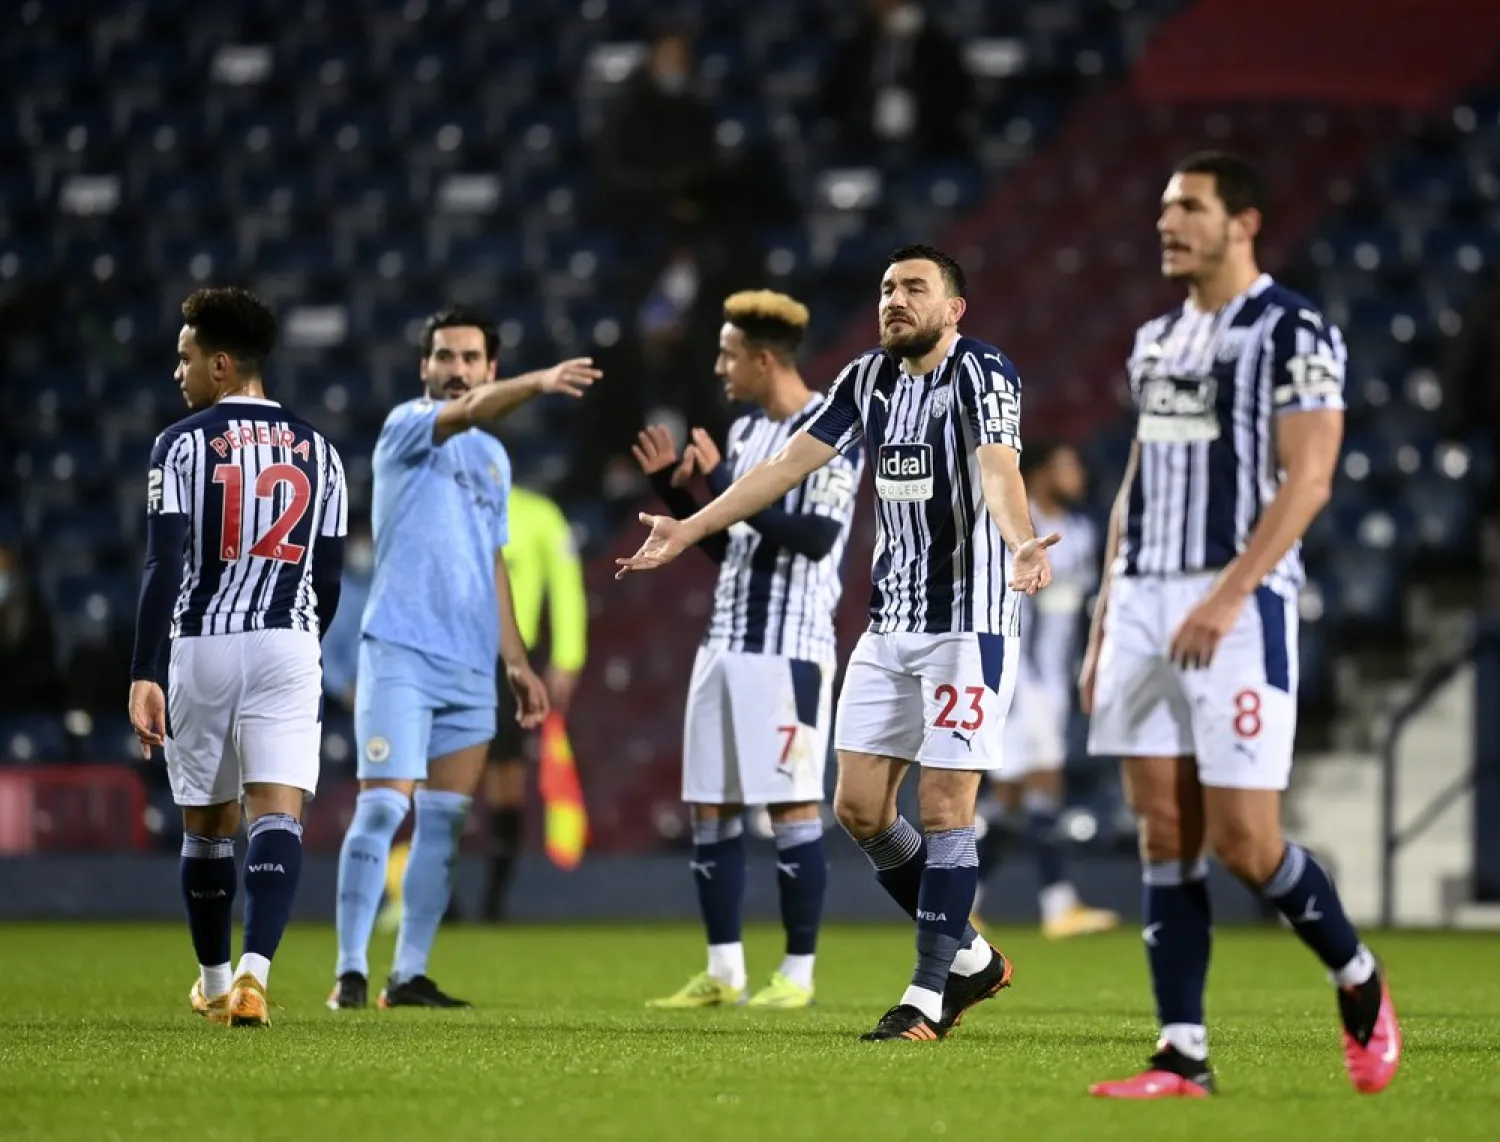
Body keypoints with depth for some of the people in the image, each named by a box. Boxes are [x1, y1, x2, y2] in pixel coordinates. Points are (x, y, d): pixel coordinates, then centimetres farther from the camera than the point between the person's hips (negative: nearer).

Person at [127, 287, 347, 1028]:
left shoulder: (183, 443, -3)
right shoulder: (317, 451, 9)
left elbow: (164, 568, -11)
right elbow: (329, 581, 12)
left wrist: (146, 675, -14)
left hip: (200, 647, -1)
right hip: (287, 647, 1)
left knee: (208, 823, 14)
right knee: (278, 815, -8)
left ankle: (215, 983, 28)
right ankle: (254, 972, -27)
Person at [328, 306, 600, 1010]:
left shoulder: (494, 458, 19)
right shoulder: (406, 426, -3)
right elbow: (467, 413, -25)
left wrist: (516, 661, 19)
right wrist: (538, 383, -43)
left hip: (471, 666, 7)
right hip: (400, 652, -7)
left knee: (443, 822, 5)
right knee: (382, 808, -12)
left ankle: (410, 975, 9)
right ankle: (350, 973, -10)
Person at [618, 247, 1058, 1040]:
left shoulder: (983, 375, -13)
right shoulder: (868, 379, 8)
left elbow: (998, 472, -30)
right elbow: (791, 464, 13)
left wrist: (1020, 545, -50)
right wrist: (691, 528, 12)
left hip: (968, 624, -7)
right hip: (890, 624, 7)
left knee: (944, 807, -7)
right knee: (859, 807, 5)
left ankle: (930, 994, 3)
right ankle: (968, 957, 20)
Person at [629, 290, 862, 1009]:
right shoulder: (745, 432, 16)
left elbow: (817, 536, -19)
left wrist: (730, 489, -19)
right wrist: (674, 490, 10)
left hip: (789, 651, -8)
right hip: (726, 645, 8)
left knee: (792, 810, -5)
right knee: (710, 812, 7)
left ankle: (798, 974, 1)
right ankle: (723, 973, 12)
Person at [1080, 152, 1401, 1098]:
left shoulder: (1294, 332, -7)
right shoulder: (1158, 340, 17)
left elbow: (1307, 479, -15)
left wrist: (1228, 594, -23)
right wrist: (1103, 625, 16)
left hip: (1242, 604, -7)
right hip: (1145, 601, 7)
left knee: (1243, 839, -9)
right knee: (1166, 835, 3)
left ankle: (1359, 982, 16)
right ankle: (1183, 1056, 4)